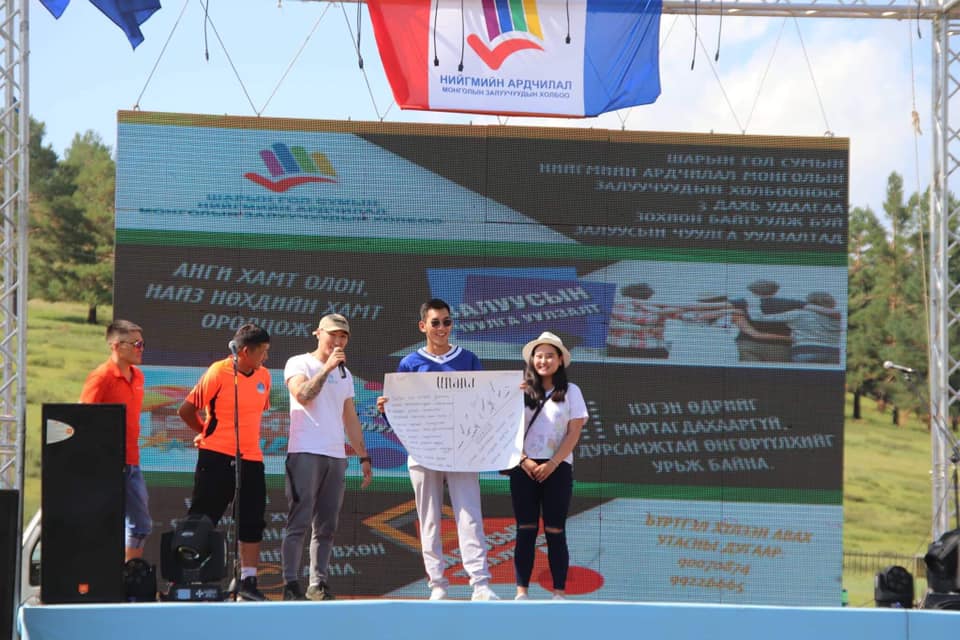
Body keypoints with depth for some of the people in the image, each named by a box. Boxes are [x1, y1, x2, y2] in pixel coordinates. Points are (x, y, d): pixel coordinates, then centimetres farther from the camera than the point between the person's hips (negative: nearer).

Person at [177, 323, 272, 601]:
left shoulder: (264, 376, 7)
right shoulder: (219, 372, -11)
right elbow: (186, 410, -5)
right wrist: (207, 433, 9)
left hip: (251, 458, 6)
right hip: (217, 457, -5)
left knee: (252, 522, 4)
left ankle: (247, 581, 11)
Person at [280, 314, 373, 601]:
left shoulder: (344, 374, 21)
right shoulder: (299, 364, 1)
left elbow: (350, 419, 23)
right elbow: (302, 395, -18)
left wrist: (364, 456, 18)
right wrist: (327, 367, -17)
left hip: (336, 457, 6)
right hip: (305, 453, -6)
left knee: (326, 526, 5)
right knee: (299, 522, -9)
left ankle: (318, 584, 9)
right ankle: (291, 585, -10)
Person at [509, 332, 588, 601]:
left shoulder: (570, 392, 5)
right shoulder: (521, 391, 7)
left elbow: (574, 433, 0)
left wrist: (552, 464, -10)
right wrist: (524, 460, -10)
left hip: (557, 468, -1)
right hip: (524, 468, 1)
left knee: (555, 531, -2)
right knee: (526, 530, -1)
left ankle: (559, 592, 0)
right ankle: (522, 591, -2)